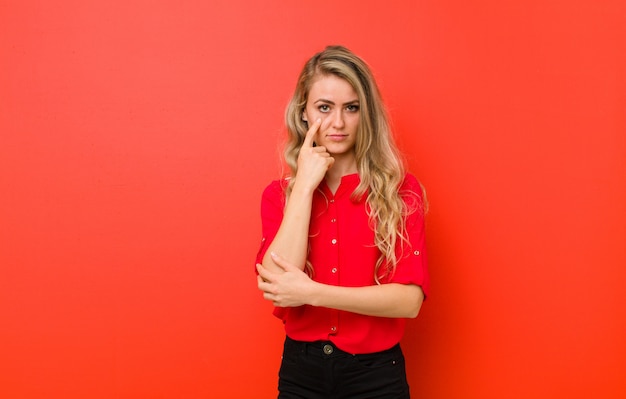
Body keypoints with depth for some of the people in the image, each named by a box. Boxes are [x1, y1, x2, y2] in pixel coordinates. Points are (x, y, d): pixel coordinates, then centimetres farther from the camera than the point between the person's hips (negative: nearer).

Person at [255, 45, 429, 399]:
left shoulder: (400, 190, -7)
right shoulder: (279, 194, -1)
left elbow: (410, 299, -14)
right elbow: (278, 285, -16)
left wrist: (313, 293, -20)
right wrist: (305, 185, -15)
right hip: (300, 370, 1)